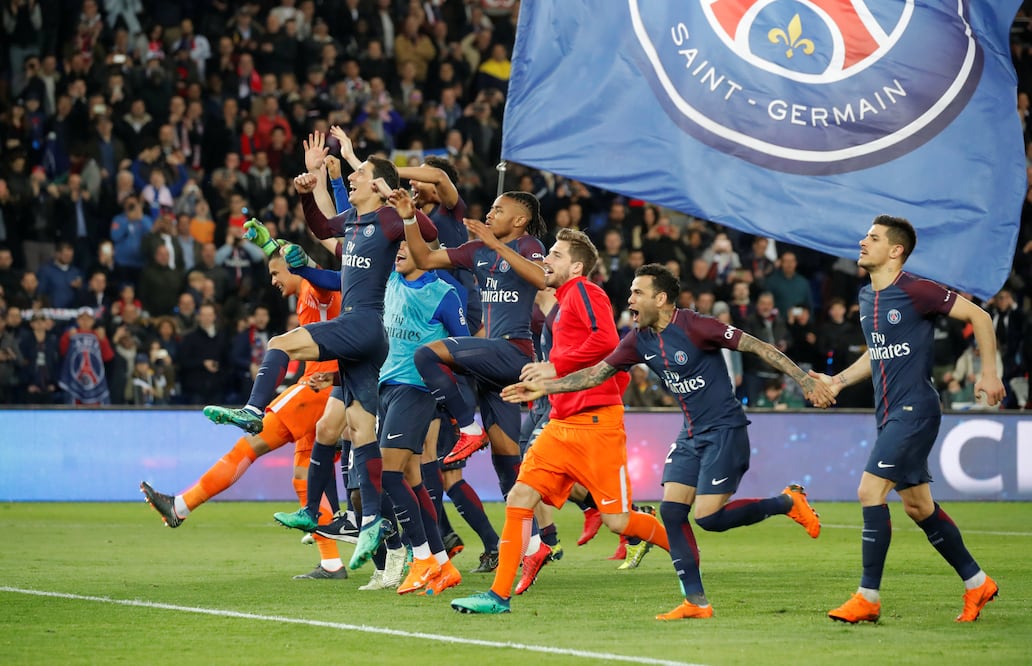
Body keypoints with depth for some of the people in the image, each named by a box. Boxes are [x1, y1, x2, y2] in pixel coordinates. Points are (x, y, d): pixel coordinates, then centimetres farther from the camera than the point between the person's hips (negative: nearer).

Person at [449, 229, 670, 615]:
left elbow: (606, 340, -23)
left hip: (595, 423, -9)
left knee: (617, 521, -5)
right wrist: (540, 389, 21)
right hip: (562, 425, 9)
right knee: (519, 498, -4)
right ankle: (499, 595, -4)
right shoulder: (563, 302, 22)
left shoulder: (583, 291, -5)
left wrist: (554, 367, -16)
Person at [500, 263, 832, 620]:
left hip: (725, 429, -8)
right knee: (672, 510, -3)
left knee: (708, 517, -15)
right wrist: (543, 387, 5)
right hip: (691, 434, 8)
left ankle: (788, 502, 6)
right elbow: (597, 373, 11)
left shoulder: (695, 326, -17)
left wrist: (805, 379, -19)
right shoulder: (639, 341, 5)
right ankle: (695, 601, 2)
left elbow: (758, 347, -16)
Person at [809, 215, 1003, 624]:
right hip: (889, 413, 9)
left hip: (914, 410, -9)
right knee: (918, 506, 12)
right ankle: (977, 583, 24)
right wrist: (838, 381, 16)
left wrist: (989, 372, -9)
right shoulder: (866, 298, 12)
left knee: (871, 491, -15)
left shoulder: (916, 291, -13)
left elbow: (979, 316, -7)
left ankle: (868, 597, -11)